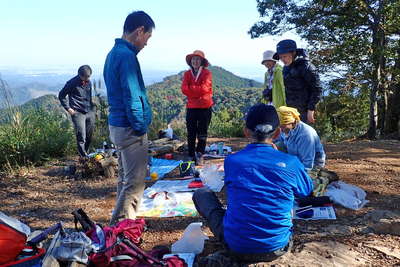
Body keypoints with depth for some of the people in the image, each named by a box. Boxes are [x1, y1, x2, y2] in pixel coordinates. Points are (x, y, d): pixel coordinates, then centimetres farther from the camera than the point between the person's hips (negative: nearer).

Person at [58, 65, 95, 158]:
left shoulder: (89, 82, 9)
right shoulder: (72, 83, -9)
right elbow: (61, 96, 0)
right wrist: (68, 108, -5)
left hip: (90, 112, 6)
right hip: (78, 113, -6)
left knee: (89, 136, 10)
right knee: (81, 137, -7)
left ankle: (86, 153, 26)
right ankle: (84, 156, 2)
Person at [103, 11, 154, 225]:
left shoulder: (114, 53, 14)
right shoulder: (127, 55, -18)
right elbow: (132, 98, -22)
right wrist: (141, 127, -12)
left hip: (117, 125, 11)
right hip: (130, 129, -11)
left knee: (125, 179, 20)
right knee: (135, 183, -2)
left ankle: (120, 223, 32)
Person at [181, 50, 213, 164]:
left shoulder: (207, 73, -2)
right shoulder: (187, 74, 7)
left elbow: (204, 88, -15)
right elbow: (184, 89, -6)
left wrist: (191, 88, -6)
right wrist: (198, 90, -13)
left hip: (205, 107, -3)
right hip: (191, 107, 3)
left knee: (202, 133, 5)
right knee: (191, 133, 7)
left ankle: (199, 155, 15)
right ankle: (191, 156, 17)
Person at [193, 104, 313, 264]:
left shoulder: (231, 161, -7)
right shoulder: (291, 163, -8)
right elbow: (307, 191, 14)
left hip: (236, 247, -1)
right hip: (277, 248, 2)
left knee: (201, 194, 17)